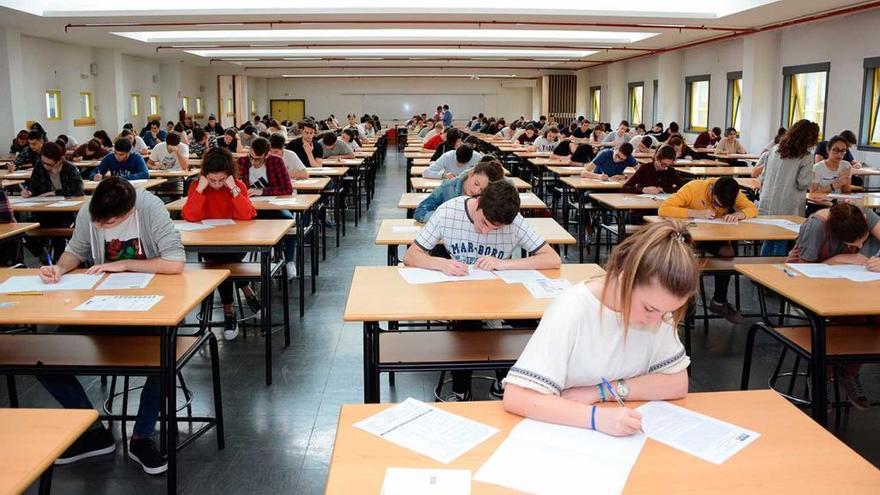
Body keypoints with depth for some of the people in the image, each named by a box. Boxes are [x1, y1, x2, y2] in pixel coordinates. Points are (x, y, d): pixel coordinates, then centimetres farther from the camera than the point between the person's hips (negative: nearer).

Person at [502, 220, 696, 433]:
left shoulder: (656, 301, -7)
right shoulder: (571, 311, -21)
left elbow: (678, 383, -5)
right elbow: (515, 398, -26)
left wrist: (601, 391, -16)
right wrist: (597, 416, -36)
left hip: (627, 438, 4)